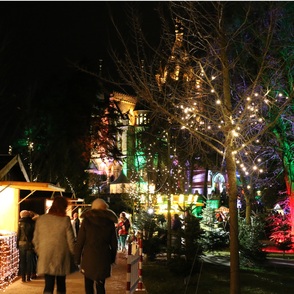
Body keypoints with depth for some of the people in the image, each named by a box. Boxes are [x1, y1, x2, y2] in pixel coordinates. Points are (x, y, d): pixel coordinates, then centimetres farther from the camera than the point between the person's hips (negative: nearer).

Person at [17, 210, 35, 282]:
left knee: (22, 261, 7)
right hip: (30, 244, 0)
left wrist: (17, 244, 2)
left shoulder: (20, 223, -3)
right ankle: (28, 277, 6)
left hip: (22, 244, 0)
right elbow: (34, 234, -1)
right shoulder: (32, 223, -2)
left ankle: (23, 278, 6)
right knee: (29, 262, 7)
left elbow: (18, 234, -4)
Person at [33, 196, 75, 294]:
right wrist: (72, 253, 10)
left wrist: (39, 252, 19)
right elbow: (71, 240, -5)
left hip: (45, 257, 1)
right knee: (61, 284, 14)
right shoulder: (65, 220, -9)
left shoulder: (41, 219, 0)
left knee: (48, 285, -2)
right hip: (61, 257, -1)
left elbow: (36, 239, 6)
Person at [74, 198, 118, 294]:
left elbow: (80, 242, -3)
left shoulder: (87, 220, -2)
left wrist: (77, 259, 3)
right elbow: (114, 243, 7)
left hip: (88, 258, -1)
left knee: (88, 285, 12)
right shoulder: (110, 222, 3)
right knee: (100, 285, 8)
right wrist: (112, 259, 15)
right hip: (104, 259, 1)